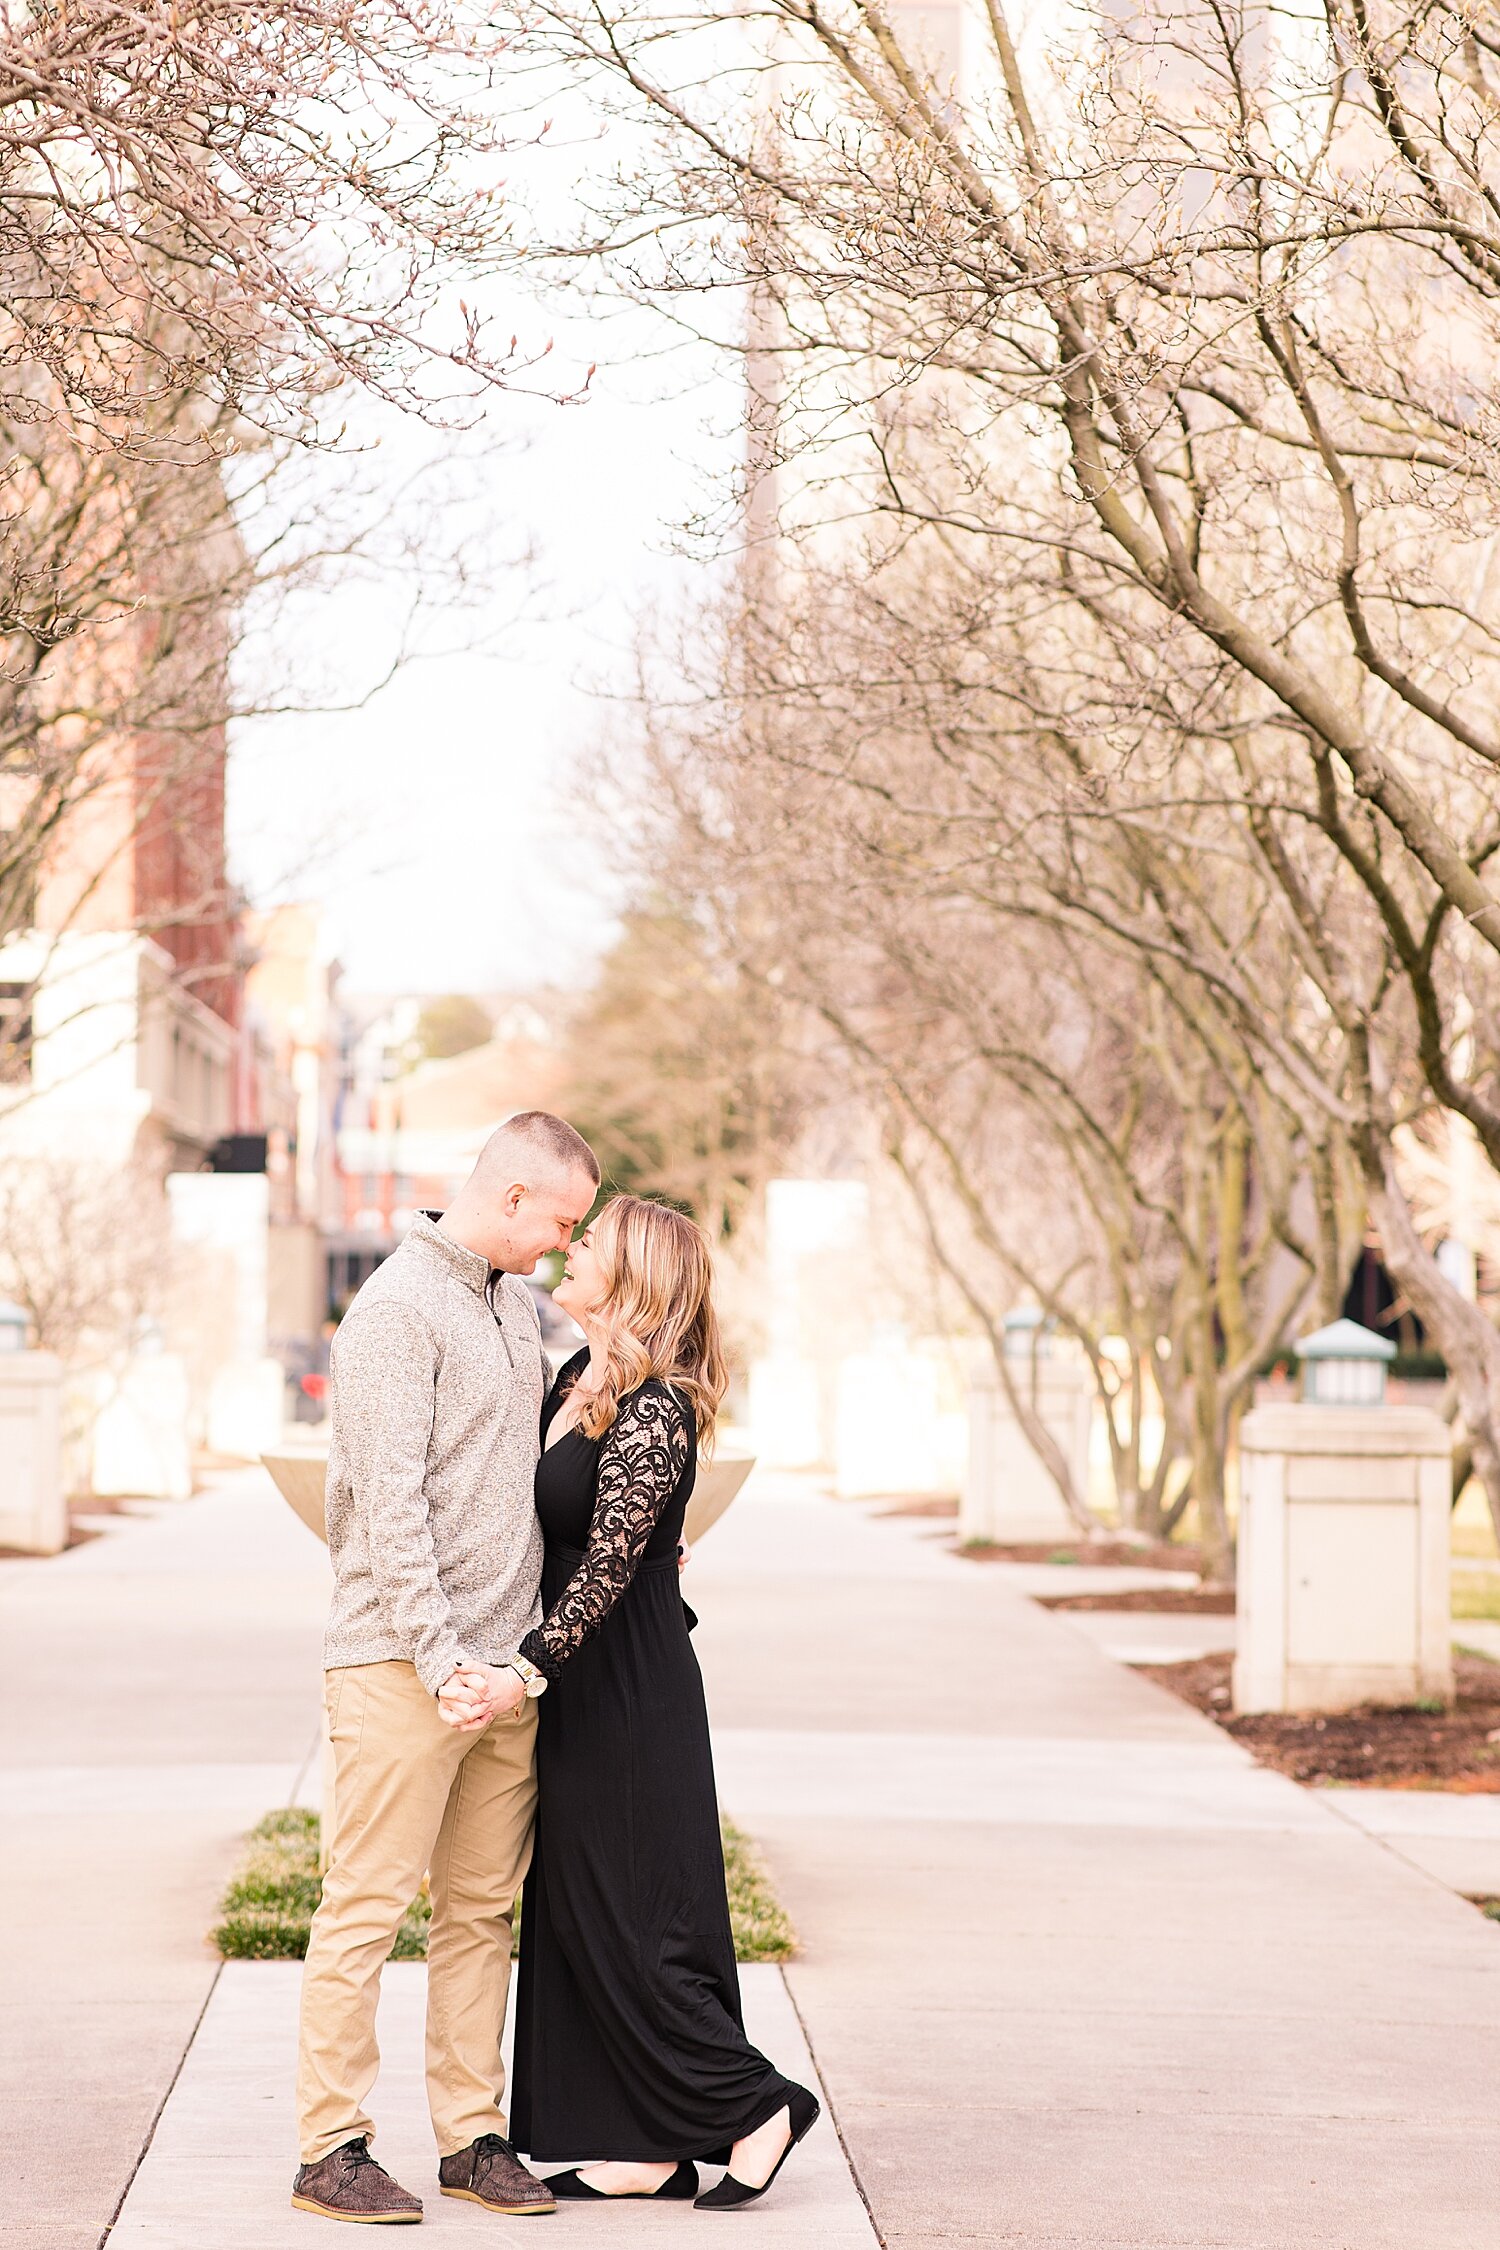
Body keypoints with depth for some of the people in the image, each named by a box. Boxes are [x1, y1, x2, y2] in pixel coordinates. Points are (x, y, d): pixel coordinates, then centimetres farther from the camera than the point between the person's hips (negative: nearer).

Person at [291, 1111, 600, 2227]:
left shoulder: (515, 1298, 16)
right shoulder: (398, 1307, -11)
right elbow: (389, 1504, -17)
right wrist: (444, 1657, -20)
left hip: (505, 1662, 8)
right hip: (403, 1663, -8)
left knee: (483, 1912, 9)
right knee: (367, 1907, -3)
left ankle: (473, 2135, 15)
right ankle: (331, 2148, 2)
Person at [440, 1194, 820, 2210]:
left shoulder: (654, 1413, -19)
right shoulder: (577, 1380, 8)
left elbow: (606, 1569, -24)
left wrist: (522, 1672, -28)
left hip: (628, 1695, -9)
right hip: (581, 1686, 9)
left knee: (626, 1917, -4)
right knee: (578, 1914, 10)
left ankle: (754, 2103, 8)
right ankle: (647, 2149, 16)